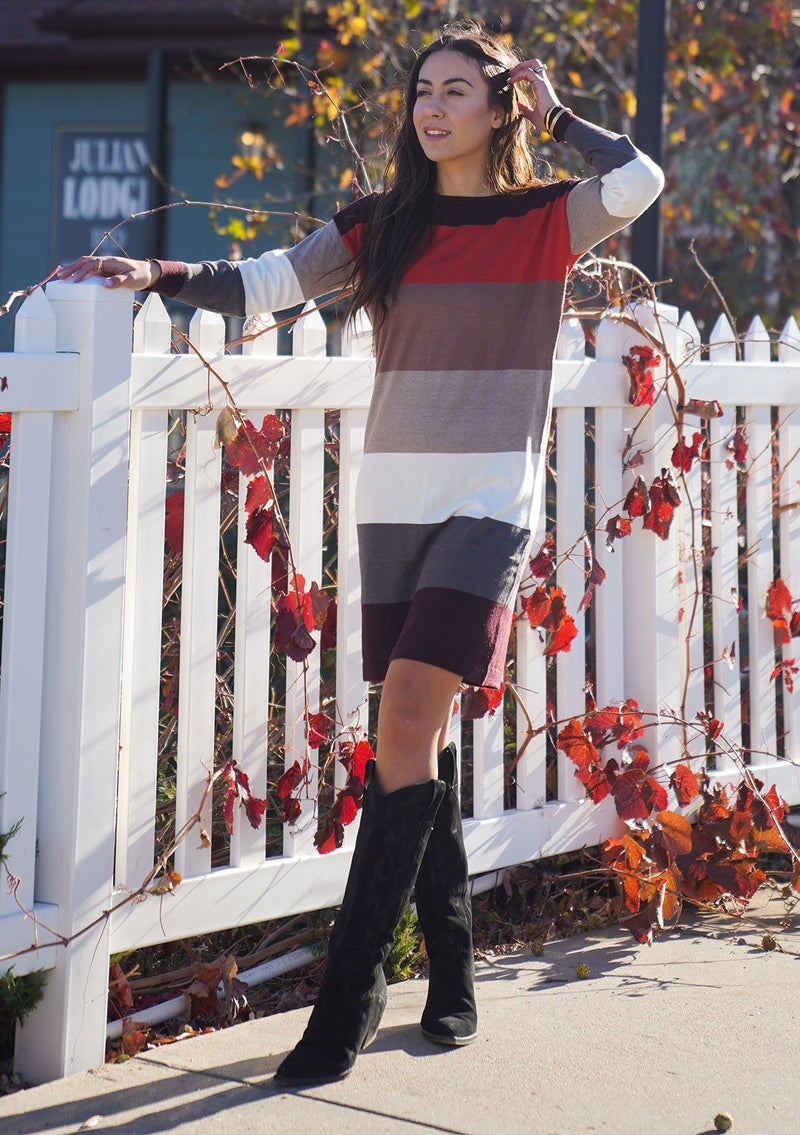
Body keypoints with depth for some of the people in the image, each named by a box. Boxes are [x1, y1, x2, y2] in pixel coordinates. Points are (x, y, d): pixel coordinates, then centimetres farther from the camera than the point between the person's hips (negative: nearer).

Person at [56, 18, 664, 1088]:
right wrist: (161, 274, -10)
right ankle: (453, 974, 20)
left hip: (490, 503, -4)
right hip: (393, 499, 4)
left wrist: (554, 113, 0)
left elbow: (640, 179, -15)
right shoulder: (384, 224, 11)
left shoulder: (546, 220, 3)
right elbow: (264, 283, 5)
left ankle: (351, 990, -9)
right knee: (423, 735, 7)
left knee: (407, 724, -14)